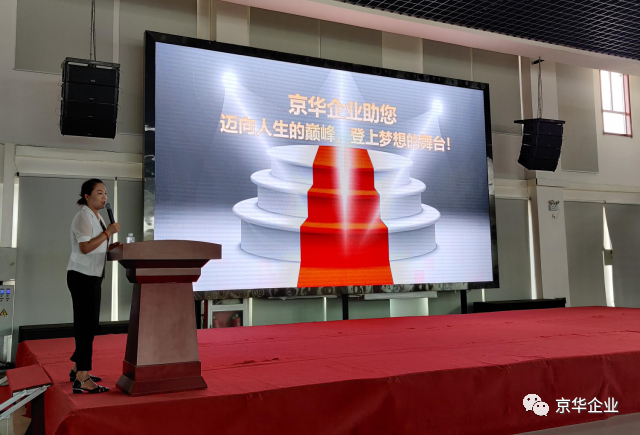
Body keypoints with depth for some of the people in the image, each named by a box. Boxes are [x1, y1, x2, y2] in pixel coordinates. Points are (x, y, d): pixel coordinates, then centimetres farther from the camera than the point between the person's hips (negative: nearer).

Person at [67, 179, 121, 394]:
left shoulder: (97, 218, 16)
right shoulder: (83, 217, -13)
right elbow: (85, 248, -24)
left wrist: (111, 246, 4)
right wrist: (108, 232, -21)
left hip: (93, 276, 10)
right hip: (82, 277, -10)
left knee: (88, 324, 14)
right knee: (87, 325, -11)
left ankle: (78, 369, 25)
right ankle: (81, 380, -10)